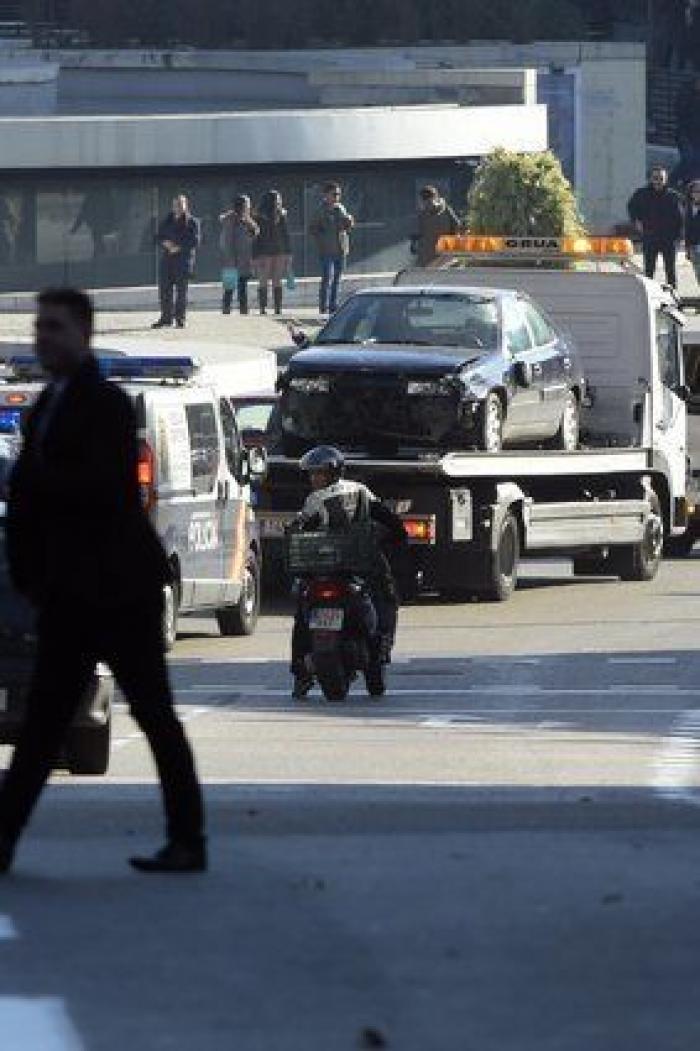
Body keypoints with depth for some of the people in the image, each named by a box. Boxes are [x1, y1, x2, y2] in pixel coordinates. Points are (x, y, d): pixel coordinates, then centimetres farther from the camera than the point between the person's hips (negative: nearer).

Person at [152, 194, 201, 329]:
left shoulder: (192, 222, 2)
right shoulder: (167, 221, 16)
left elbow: (195, 241, -6)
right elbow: (158, 237, 14)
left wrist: (179, 247, -13)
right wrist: (166, 243, -7)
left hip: (184, 258, -4)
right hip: (167, 258, 4)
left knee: (181, 290, -5)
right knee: (165, 289, 2)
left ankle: (180, 318, 1)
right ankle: (166, 318, 8)